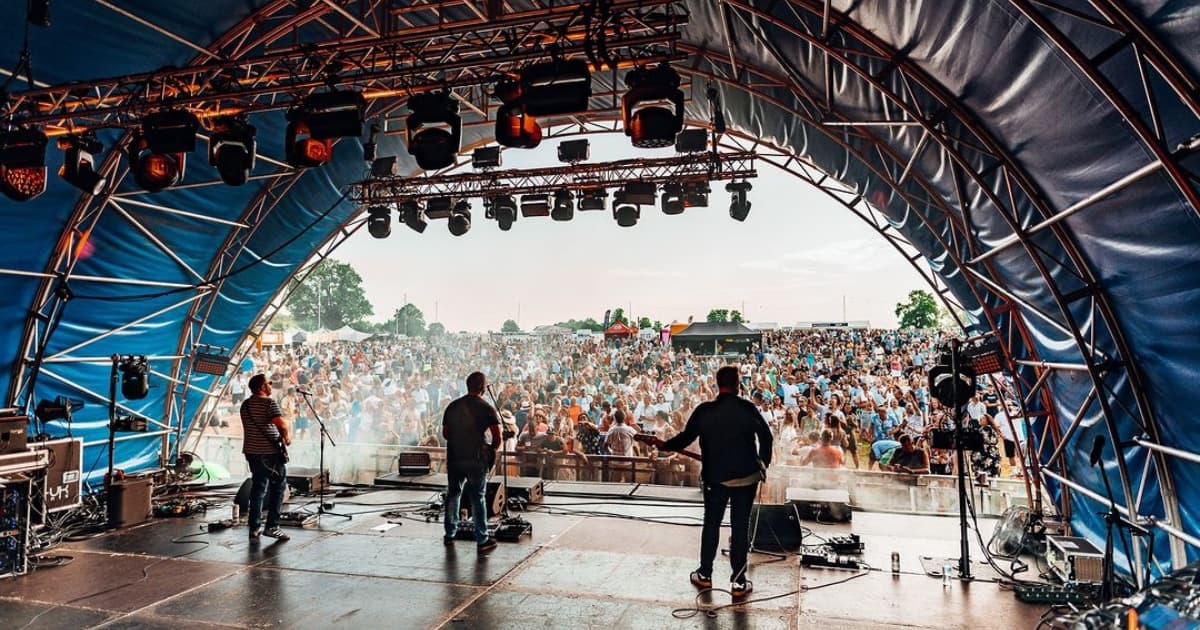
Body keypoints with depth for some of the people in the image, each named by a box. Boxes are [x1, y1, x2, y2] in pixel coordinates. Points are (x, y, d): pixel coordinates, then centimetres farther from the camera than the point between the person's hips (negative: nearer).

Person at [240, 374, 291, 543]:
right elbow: (282, 424, -23)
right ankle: (272, 526, 2)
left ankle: (254, 528, 14)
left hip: (251, 451, 7)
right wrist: (287, 438, -4)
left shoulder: (245, 405, 12)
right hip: (270, 452, -7)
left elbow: (252, 427, 17)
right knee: (278, 487, 4)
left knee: (257, 488, 13)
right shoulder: (269, 402, -13)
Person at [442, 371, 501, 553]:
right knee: (477, 498, 2)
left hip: (454, 458, 4)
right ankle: (482, 540, 6)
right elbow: (497, 438, -13)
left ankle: (450, 535, 26)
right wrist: (490, 449, 5)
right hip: (476, 459, -4)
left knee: (453, 495, 17)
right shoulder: (486, 408, -9)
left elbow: (445, 433, 11)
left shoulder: (452, 406, 5)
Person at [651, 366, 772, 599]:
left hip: (715, 477, 0)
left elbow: (686, 438, -1)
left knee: (711, 523, 15)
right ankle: (738, 582, 11)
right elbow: (766, 436, 0)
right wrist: (764, 462, 14)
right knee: (740, 526, 6)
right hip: (746, 476, 0)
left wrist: (664, 445, 16)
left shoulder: (704, 410, -8)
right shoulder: (748, 408, -7)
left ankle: (704, 575, 24)